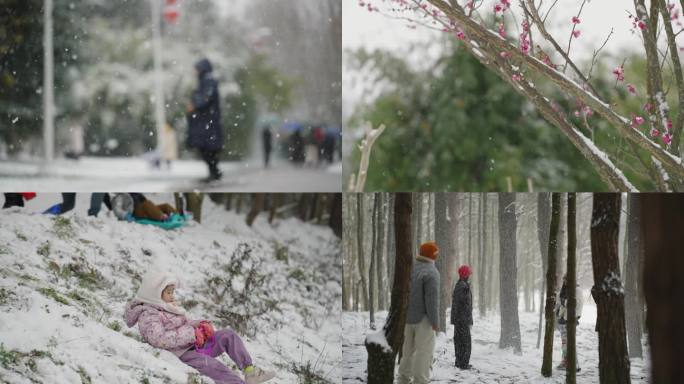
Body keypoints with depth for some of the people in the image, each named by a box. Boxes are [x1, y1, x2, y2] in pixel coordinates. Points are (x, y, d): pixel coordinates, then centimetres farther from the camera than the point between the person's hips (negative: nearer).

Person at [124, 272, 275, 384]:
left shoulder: (167, 307, 21)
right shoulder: (148, 315, -10)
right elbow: (159, 339, -26)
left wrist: (200, 325, 3)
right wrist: (191, 334, -25)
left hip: (195, 346, 10)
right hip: (182, 355, -10)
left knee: (227, 335, -6)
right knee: (210, 364, -35)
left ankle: (249, 371, -17)